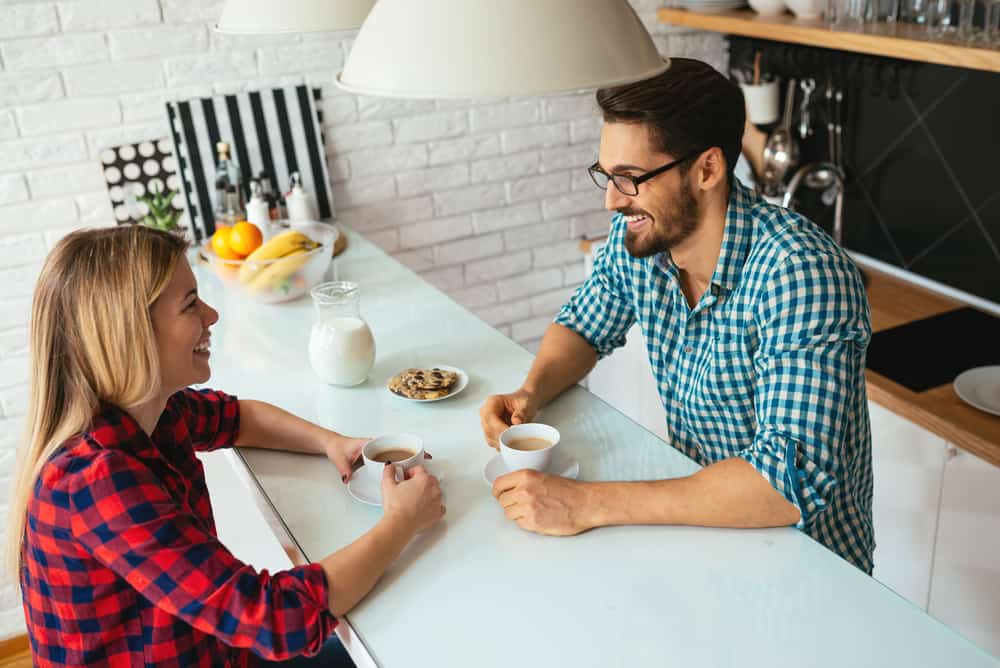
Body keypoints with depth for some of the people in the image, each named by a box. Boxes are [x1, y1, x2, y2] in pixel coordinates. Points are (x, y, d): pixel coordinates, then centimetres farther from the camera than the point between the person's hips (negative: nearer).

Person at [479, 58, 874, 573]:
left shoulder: (799, 274, -28)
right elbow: (583, 325, 11)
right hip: (695, 514, 6)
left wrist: (588, 504, -36)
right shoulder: (637, 235, -7)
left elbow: (794, 480, -35)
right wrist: (530, 395, -10)